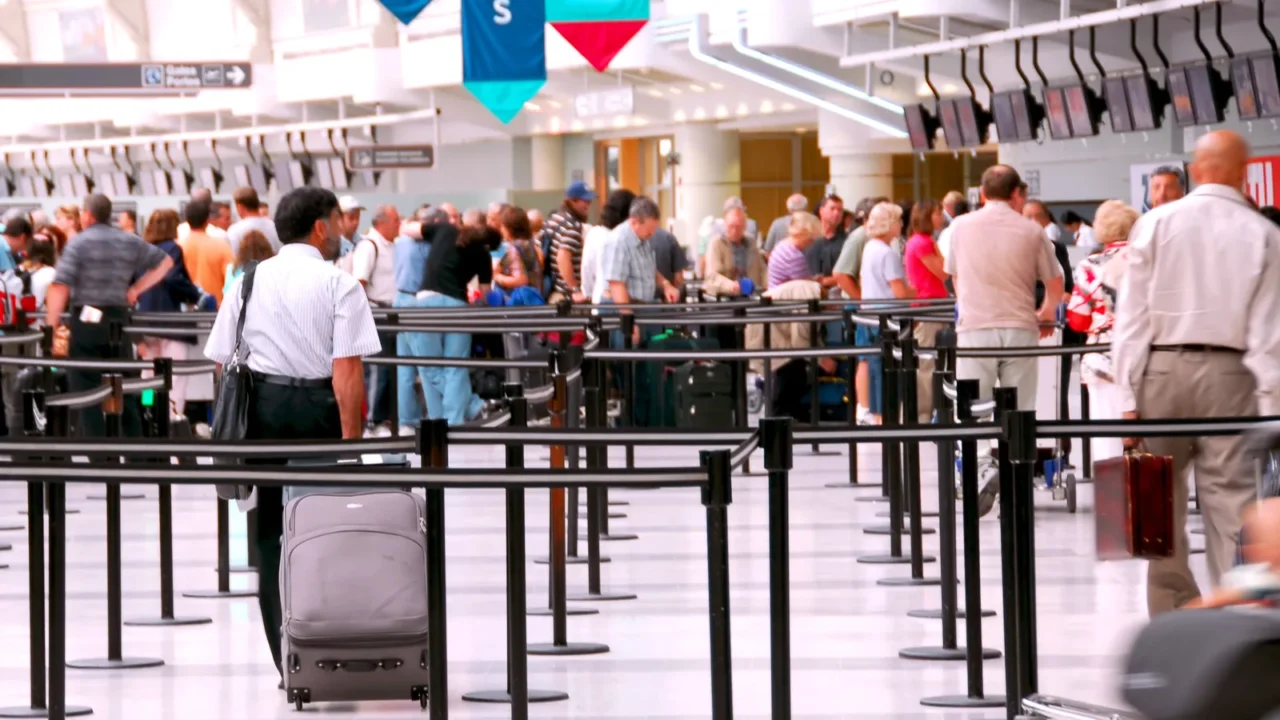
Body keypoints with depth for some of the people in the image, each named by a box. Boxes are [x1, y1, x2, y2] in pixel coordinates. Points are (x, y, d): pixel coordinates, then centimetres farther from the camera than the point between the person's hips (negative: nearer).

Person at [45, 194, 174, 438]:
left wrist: (52, 327, -14)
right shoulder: (129, 242, 9)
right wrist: (136, 289, 16)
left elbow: (60, 287, -16)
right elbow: (165, 262, 21)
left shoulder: (79, 243, -7)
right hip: (118, 321, 5)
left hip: (86, 320, -5)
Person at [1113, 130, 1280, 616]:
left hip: (1162, 370, 1)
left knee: (1162, 504, 9)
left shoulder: (1156, 224, 1)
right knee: (1232, 498, -1)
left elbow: (1132, 317, -1)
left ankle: (1174, 623, 13)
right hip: (1229, 374, -1)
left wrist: (1129, 397, 1)